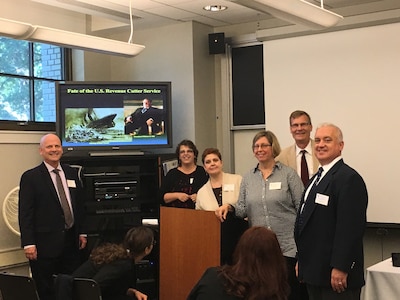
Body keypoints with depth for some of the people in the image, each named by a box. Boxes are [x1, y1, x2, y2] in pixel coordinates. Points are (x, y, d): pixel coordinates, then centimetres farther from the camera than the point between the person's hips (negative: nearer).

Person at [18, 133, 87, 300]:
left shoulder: (72, 173, 10)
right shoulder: (30, 177, -6)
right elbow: (25, 213, -9)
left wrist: (82, 233, 14)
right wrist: (28, 244, -14)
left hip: (71, 241, 5)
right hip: (45, 243, -5)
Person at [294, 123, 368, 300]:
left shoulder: (349, 178, -14)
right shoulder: (317, 178, 16)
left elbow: (351, 227, -21)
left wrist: (340, 268, -23)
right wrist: (302, 262, 19)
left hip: (335, 274, -9)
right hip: (313, 272, 9)